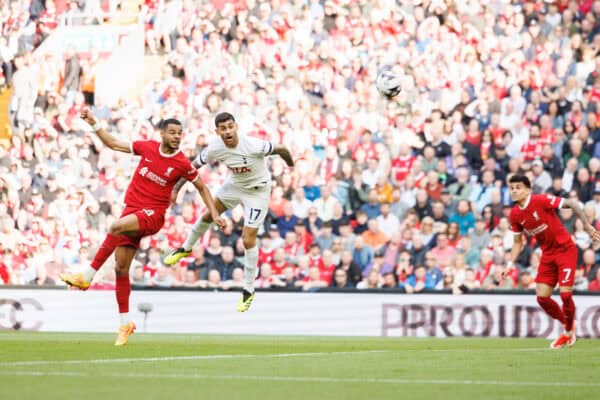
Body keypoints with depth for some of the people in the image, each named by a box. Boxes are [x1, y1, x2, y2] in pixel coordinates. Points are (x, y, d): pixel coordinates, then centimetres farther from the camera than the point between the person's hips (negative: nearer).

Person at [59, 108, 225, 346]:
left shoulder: (183, 164, -5)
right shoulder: (147, 148, 3)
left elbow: (201, 187, 12)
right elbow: (113, 144, 14)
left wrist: (214, 213, 6)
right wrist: (94, 125, 7)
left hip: (153, 214, -4)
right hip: (132, 210, 5)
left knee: (116, 227, -35)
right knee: (121, 268, 0)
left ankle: (87, 275, -29)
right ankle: (125, 323, 10)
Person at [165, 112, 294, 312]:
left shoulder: (254, 146, -37)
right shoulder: (215, 148, -22)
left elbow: (281, 150, -22)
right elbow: (193, 167, -8)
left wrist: (290, 164, -1)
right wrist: (176, 189, -10)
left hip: (257, 192, -5)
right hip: (235, 184, 5)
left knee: (248, 240, -7)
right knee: (209, 215, 22)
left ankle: (249, 290, 10)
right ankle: (186, 249, 52)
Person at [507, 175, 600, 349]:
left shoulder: (541, 200, -19)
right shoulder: (515, 214, 0)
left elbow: (572, 204, -15)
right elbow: (518, 242, 12)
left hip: (565, 250, -6)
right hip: (547, 254, 6)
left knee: (565, 293, -15)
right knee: (542, 297, -1)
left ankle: (569, 330, 10)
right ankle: (567, 326, 23)